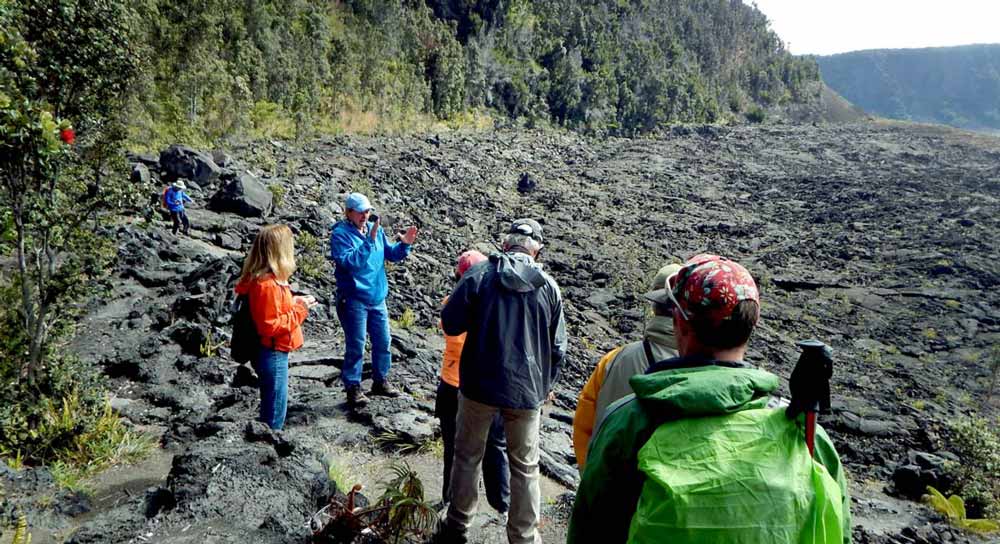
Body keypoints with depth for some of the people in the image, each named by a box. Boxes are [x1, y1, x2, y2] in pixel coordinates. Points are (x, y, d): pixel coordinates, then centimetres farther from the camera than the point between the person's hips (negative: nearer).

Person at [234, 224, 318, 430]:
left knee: (272, 407, 22)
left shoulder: (269, 279, 6)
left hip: (274, 353, 10)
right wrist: (300, 309, -18)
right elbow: (271, 326, -24)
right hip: (272, 355, -10)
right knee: (275, 413, 2)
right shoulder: (268, 285, -24)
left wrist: (294, 302, 4)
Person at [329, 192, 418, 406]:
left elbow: (391, 254, 12)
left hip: (377, 297, 6)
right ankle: (353, 388, 12)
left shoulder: (375, 229, 6)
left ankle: (381, 381, 29)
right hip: (353, 299, -6)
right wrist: (369, 241, -29)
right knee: (356, 346, -2)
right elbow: (349, 262, -25)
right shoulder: (340, 234, -11)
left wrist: (404, 244, -7)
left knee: (383, 341, 13)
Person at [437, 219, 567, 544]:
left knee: (467, 456, 19)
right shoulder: (549, 286, -4)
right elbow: (557, 348, 2)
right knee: (525, 467, 14)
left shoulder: (480, 274, -10)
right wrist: (546, 385, 17)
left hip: (479, 385, 0)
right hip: (527, 391, 1)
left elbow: (450, 323, -6)